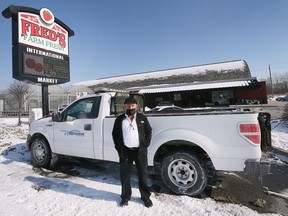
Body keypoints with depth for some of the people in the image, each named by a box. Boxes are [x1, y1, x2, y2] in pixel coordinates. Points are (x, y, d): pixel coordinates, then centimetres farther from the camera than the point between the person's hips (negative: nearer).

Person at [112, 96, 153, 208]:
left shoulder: (142, 118, 3)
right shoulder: (119, 119, 2)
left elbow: (149, 131, 8)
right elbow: (115, 134, 8)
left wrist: (146, 145, -1)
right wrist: (118, 148, 0)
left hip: (140, 151, 0)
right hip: (125, 151, 0)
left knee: (143, 175, 10)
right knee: (124, 176, 9)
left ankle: (146, 197, 28)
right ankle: (125, 197, 29)